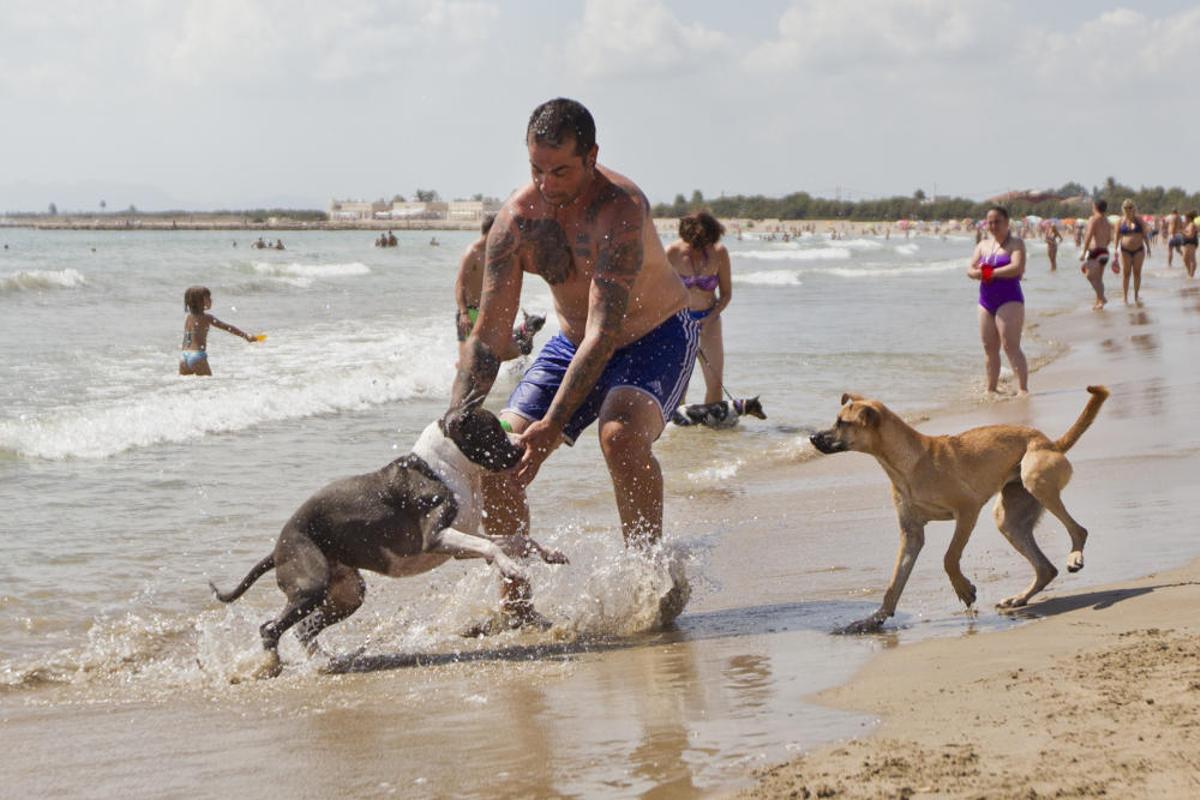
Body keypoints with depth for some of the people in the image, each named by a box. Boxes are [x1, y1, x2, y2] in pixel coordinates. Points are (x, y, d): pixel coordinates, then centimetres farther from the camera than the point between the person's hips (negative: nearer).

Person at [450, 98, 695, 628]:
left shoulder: (620, 209, -32)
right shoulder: (516, 219, -16)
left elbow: (604, 332, -36)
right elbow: (487, 335, -13)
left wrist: (553, 425, -42)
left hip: (656, 336, -5)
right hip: (574, 343, 6)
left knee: (621, 436, -34)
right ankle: (515, 607, 5)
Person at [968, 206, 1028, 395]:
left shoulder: (1016, 244, -3)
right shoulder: (983, 245, 16)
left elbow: (1017, 268, -19)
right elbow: (970, 270, 9)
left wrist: (992, 272, -15)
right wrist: (978, 273, -15)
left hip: (1009, 301, -6)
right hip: (986, 302, 6)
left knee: (1011, 346, -15)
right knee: (989, 348, 9)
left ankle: (1023, 388, -16)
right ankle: (991, 389, 18)